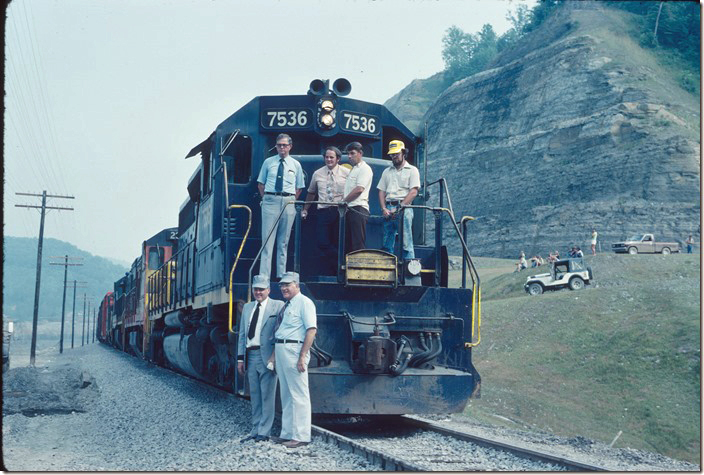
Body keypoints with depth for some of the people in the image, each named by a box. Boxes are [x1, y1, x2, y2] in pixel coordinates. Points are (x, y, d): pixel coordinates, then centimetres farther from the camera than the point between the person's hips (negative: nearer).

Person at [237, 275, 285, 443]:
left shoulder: (278, 306, -1)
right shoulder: (247, 307, 17)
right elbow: (242, 334, 18)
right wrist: (240, 358, 12)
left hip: (267, 356, -6)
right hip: (250, 355, 6)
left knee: (267, 395, -3)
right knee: (254, 396, 10)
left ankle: (264, 432, 2)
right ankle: (255, 431, 16)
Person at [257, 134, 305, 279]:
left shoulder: (296, 165, 9)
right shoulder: (268, 162, 8)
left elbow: (299, 188, 15)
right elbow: (261, 184, 14)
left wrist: (291, 200, 4)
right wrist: (266, 199, 4)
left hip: (288, 202, 1)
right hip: (270, 202, -1)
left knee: (283, 241, 6)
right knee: (267, 239, -6)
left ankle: (281, 275, 11)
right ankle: (264, 275, -6)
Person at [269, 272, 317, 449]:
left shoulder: (304, 302, -8)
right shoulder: (286, 306, 19)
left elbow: (311, 329, -17)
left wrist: (302, 356, -22)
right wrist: (274, 355, 16)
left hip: (294, 350, -10)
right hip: (281, 350, 10)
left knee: (298, 395, -6)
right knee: (286, 395, 14)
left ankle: (300, 436, -4)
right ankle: (287, 434, 20)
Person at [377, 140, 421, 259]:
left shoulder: (412, 170, 6)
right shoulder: (387, 171, 21)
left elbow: (413, 192, -4)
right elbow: (381, 191, 16)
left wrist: (399, 208, -12)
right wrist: (384, 209, -1)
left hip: (404, 209, -5)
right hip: (388, 210, 5)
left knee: (406, 244, -9)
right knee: (386, 244, 4)